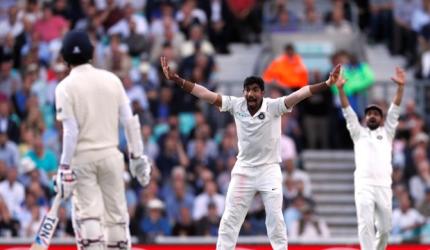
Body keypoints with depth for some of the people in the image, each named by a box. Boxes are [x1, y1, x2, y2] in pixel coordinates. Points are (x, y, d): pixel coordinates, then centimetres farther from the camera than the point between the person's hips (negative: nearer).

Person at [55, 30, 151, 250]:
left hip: (82, 157, -3)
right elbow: (130, 122, 2)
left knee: (87, 214, -3)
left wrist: (65, 167, -9)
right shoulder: (111, 80, 4)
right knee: (116, 213, 9)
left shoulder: (66, 87, -7)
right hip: (110, 155, 3)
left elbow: (71, 131, -12)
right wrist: (137, 157, 9)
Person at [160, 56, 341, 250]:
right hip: (243, 170, 2)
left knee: (275, 219, -2)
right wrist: (175, 79, -19)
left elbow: (299, 94, -27)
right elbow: (206, 94, -12)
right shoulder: (236, 105, -8)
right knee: (230, 219, 2)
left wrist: (327, 84, -40)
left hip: (269, 170, -2)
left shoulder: (273, 106, -15)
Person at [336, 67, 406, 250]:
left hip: (384, 186, 1)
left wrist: (401, 87, -5)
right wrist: (340, 89, -5)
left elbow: (394, 110, 7)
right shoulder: (359, 133, 17)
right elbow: (348, 112, 8)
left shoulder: (387, 133, 18)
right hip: (364, 185, -1)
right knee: (366, 224, -14)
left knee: (385, 227, 3)